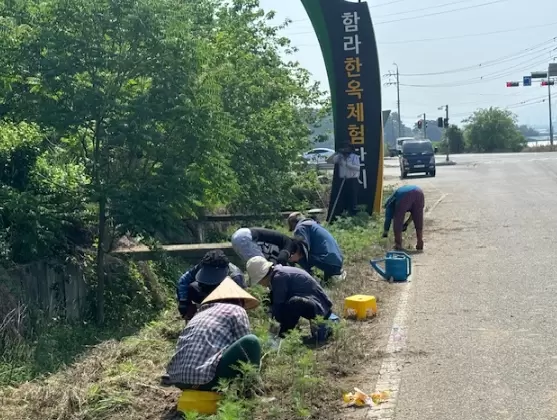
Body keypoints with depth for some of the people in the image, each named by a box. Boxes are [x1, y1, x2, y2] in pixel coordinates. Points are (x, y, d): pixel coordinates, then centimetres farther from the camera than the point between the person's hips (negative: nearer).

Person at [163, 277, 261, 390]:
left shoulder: (201, 313, 29)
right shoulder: (236, 310, 11)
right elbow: (246, 346, 12)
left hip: (179, 379, 8)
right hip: (206, 380, -8)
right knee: (251, 341, 1)